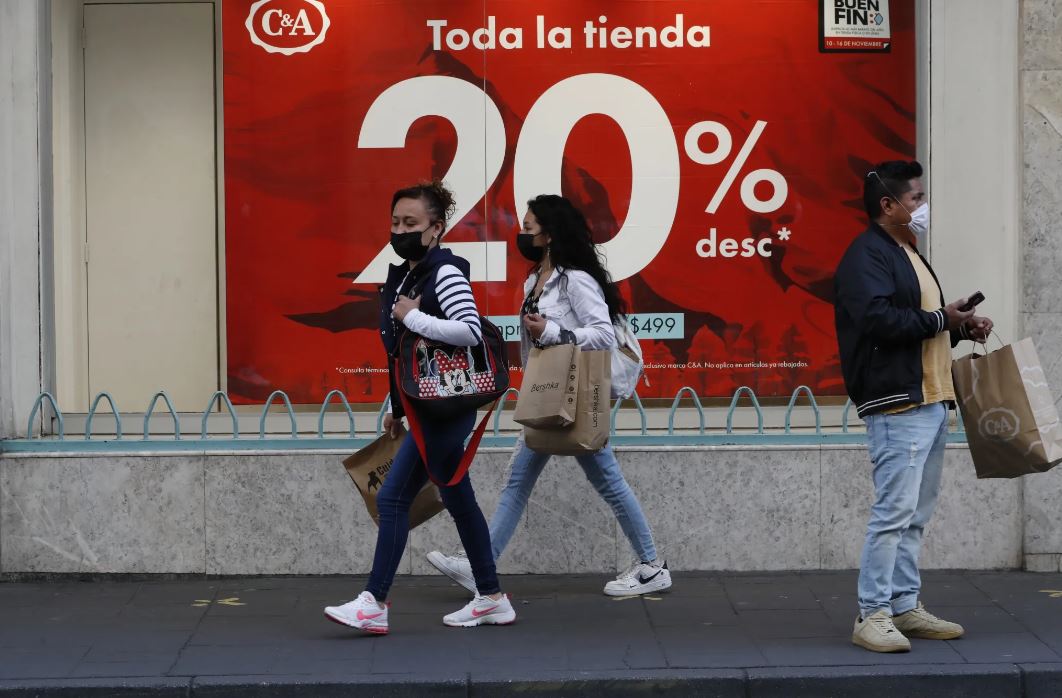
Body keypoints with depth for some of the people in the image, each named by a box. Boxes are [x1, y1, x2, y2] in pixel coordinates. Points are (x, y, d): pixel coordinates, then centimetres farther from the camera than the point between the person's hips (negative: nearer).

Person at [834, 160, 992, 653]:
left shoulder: (907, 254, 21)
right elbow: (878, 319, -25)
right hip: (897, 405, -10)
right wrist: (941, 319, -14)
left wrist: (961, 329, 8)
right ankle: (872, 615, -5)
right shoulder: (866, 255, -11)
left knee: (916, 515, 12)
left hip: (930, 401, 10)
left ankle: (906, 607, 19)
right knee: (895, 511, -10)